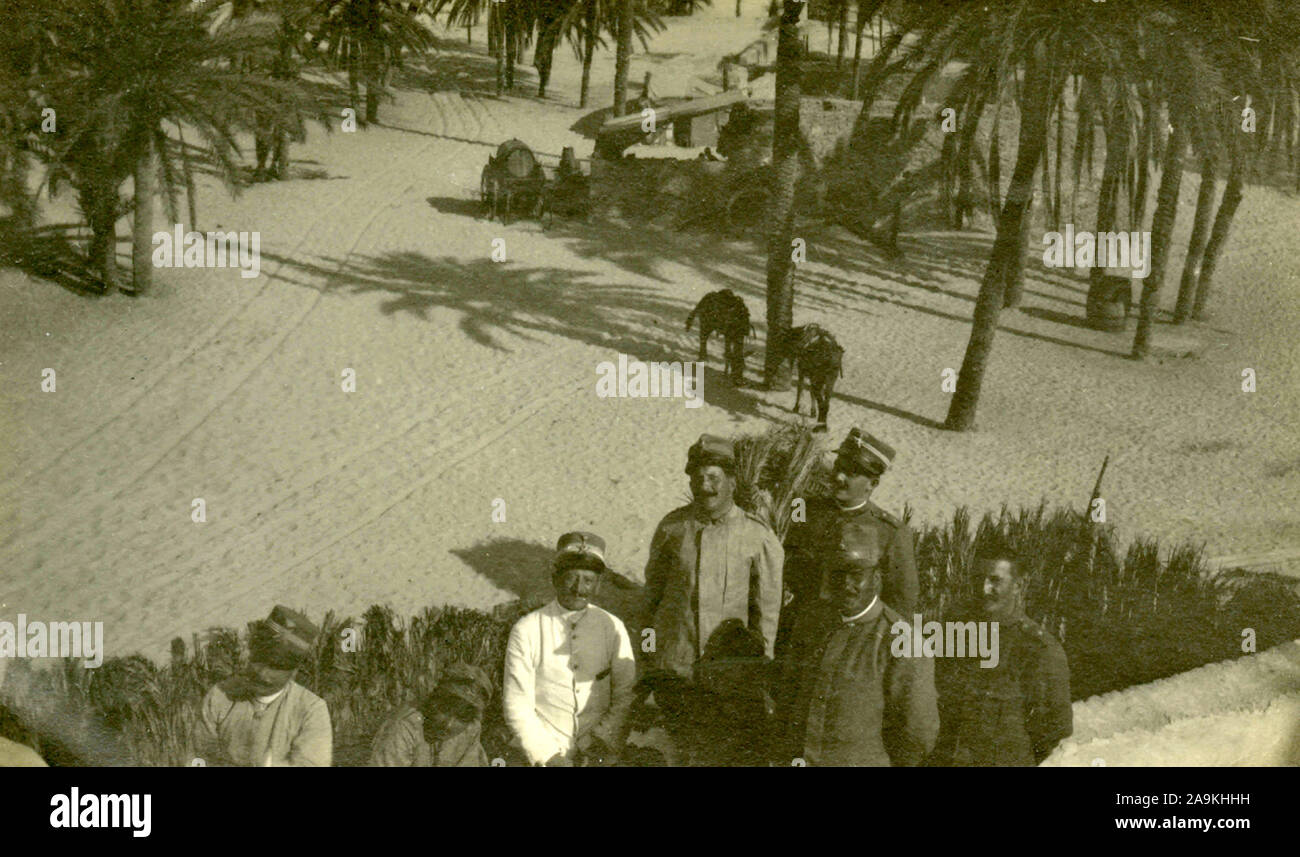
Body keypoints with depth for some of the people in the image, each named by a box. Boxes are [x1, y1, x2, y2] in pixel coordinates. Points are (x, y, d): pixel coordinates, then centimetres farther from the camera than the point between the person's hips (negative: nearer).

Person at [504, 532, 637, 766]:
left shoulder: (612, 628, 7)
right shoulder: (526, 631, 0)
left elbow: (626, 696, 8)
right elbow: (517, 706, -2)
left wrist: (601, 735, -7)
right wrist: (548, 756, -9)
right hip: (547, 748, -1)